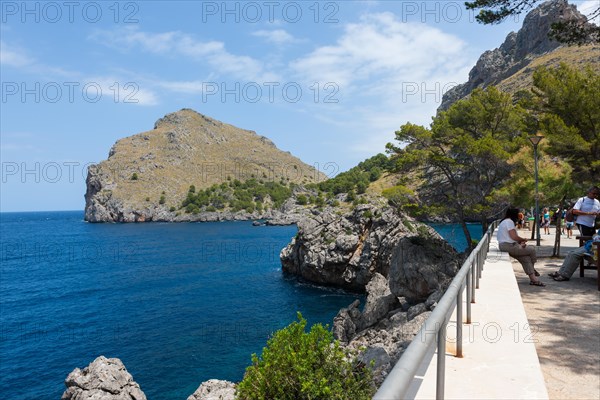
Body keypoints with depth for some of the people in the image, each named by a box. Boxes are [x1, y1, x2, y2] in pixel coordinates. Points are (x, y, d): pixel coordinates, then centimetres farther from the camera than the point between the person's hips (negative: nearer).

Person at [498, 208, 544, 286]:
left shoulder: (504, 222, 20)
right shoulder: (509, 221, -13)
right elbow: (514, 237, -19)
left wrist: (520, 242, 7)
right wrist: (523, 240, -1)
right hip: (509, 246, -11)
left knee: (526, 258, 6)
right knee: (532, 250, -2)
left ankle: (533, 279, 2)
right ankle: (532, 269, 20)